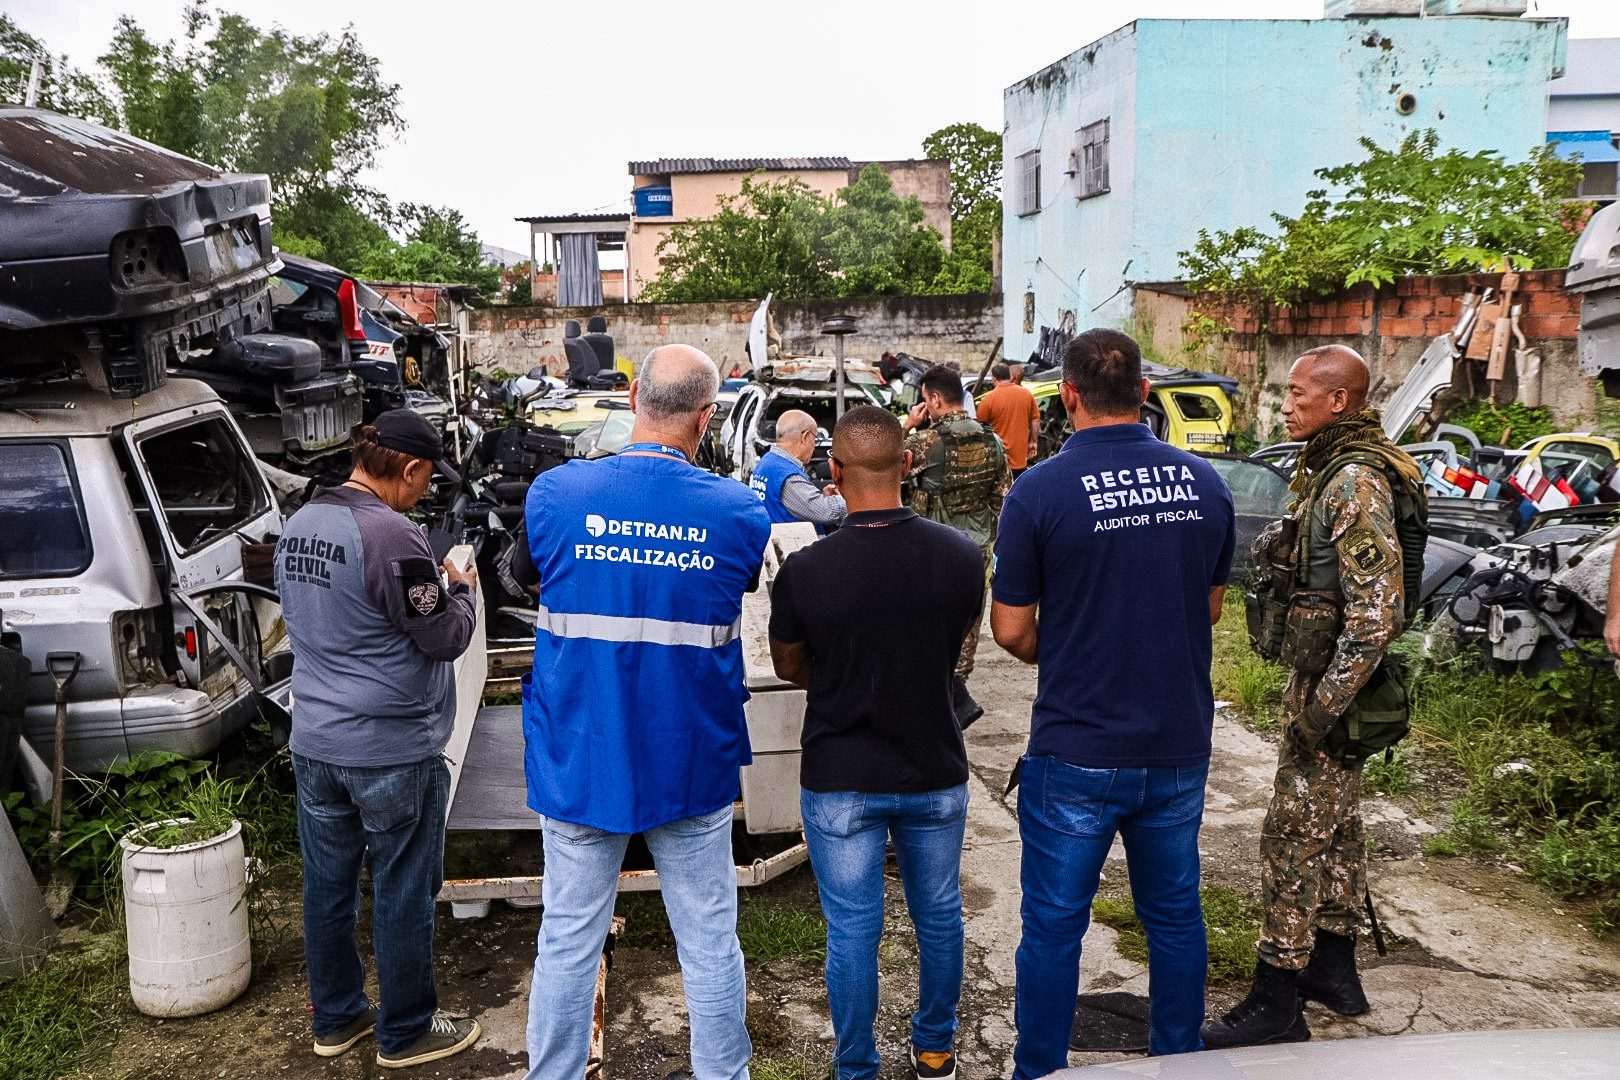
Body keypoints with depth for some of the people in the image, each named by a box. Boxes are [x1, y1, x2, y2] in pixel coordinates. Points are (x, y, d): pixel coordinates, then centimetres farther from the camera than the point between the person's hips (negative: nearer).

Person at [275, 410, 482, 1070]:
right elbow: (445, 638, -17)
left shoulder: (298, 526, 6)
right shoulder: (391, 535, -22)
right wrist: (461, 589, 2)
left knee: (327, 886, 18)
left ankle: (335, 1019, 34)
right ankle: (405, 1033, 22)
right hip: (392, 752, -8)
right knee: (403, 896, 7)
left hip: (313, 743, 8)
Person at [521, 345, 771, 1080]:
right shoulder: (736, 511, -10)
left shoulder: (554, 494, -9)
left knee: (568, 942, 14)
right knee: (709, 943, 14)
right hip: (691, 764, 0)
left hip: (579, 762, 1)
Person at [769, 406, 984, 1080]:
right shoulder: (961, 555, -13)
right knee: (938, 915, 22)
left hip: (840, 778, -2)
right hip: (935, 771, 3)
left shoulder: (804, 570, -20)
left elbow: (789, 665, -2)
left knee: (852, 931, 12)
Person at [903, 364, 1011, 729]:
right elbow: (1004, 498, 7)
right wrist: (998, 542, 17)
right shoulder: (992, 441, 3)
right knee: (966, 622, 16)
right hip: (977, 549, 6)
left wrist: (907, 424, 0)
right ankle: (955, 690, 28)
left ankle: (959, 701, -3)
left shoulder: (926, 442, -16)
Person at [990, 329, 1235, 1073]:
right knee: (1175, 914, 20)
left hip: (1077, 753, -4)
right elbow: (1210, 606, 10)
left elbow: (1011, 629, -10)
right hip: (1180, 745, 5)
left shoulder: (1039, 491, -15)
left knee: (1054, 926, 11)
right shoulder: (1203, 482, -1)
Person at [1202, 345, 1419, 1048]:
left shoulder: (1355, 481, -21)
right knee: (1336, 826, 19)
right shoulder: (1329, 468, 9)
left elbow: (1377, 612, -26)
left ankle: (1275, 1006, 7)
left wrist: (1322, 706, -24)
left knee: (1294, 834, -3)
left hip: (1329, 681, -10)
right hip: (1329, 676, 10)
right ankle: (1334, 970, 34)